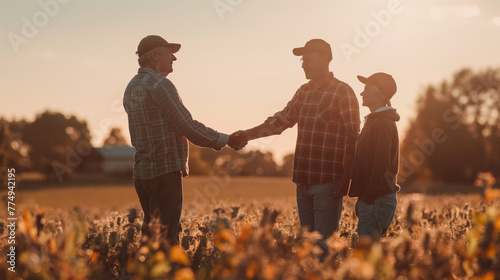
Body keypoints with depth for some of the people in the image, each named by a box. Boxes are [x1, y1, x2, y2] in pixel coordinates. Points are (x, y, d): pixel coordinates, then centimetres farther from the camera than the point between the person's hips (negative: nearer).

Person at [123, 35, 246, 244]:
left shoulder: (131, 88, 15)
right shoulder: (160, 84, -13)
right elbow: (188, 127, -14)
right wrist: (226, 140, -4)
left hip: (141, 171, 9)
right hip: (165, 171, -9)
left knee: (152, 231, 13)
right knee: (166, 235, -8)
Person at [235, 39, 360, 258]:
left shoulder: (342, 92, -7)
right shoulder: (304, 92, 15)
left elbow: (352, 139, -11)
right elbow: (280, 120, 16)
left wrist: (346, 178, -16)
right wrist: (249, 134, 3)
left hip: (328, 181, -7)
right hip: (303, 180, 7)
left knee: (324, 244, -6)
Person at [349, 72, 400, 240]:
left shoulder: (383, 124, -14)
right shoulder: (374, 121, 19)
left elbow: (381, 166, -20)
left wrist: (367, 199, -19)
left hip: (377, 201, -10)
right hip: (375, 199, 10)